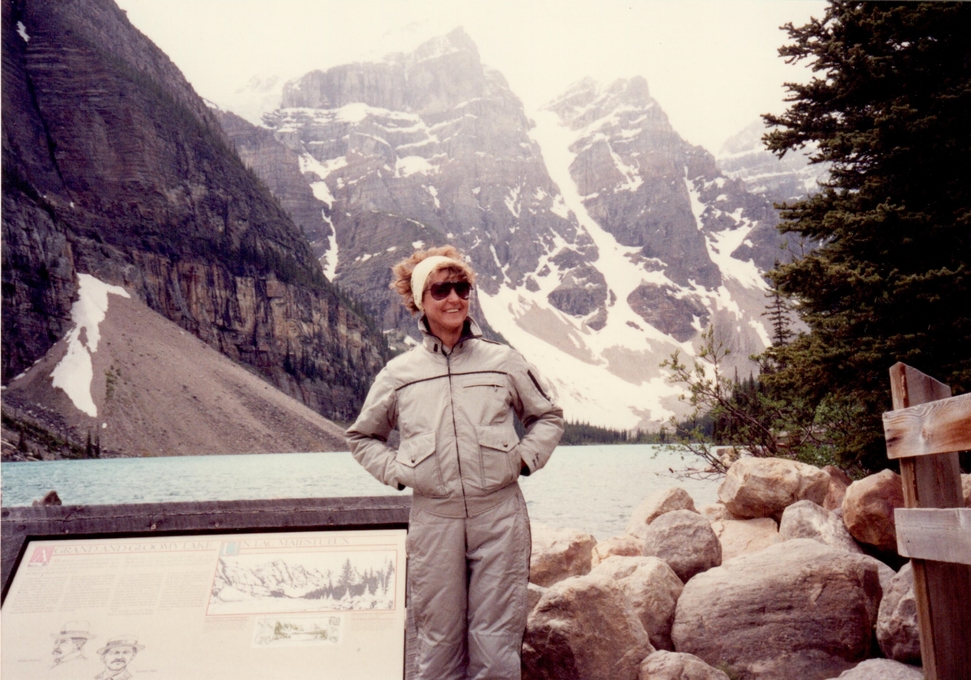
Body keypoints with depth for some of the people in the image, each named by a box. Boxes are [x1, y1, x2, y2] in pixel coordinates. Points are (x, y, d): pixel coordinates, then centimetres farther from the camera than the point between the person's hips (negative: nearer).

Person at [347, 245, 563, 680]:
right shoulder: (398, 373, 6)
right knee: (439, 640, 10)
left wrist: (525, 458, 3)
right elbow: (362, 436, 19)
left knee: (497, 642, 5)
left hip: (499, 515, 0)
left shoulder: (503, 361, 5)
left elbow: (548, 417, 18)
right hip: (433, 518, 1)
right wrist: (396, 471, 4)